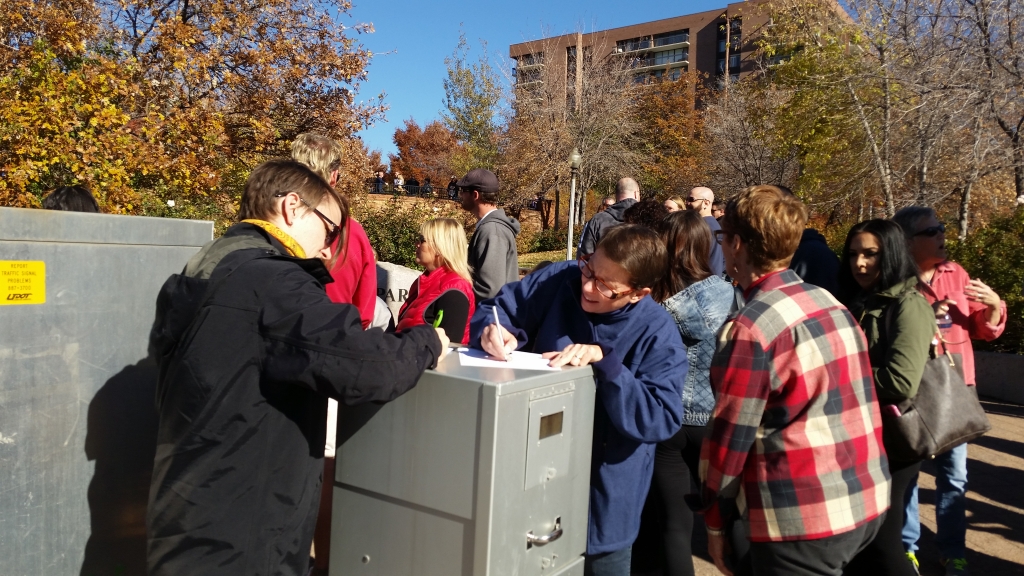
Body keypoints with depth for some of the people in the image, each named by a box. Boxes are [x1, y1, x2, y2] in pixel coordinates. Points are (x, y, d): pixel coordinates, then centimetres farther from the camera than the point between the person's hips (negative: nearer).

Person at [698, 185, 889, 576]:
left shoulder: (751, 328, -16)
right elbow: (855, 402, 14)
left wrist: (714, 519, -1)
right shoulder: (832, 304, 7)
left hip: (803, 520, -8)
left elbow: (731, 437, -13)